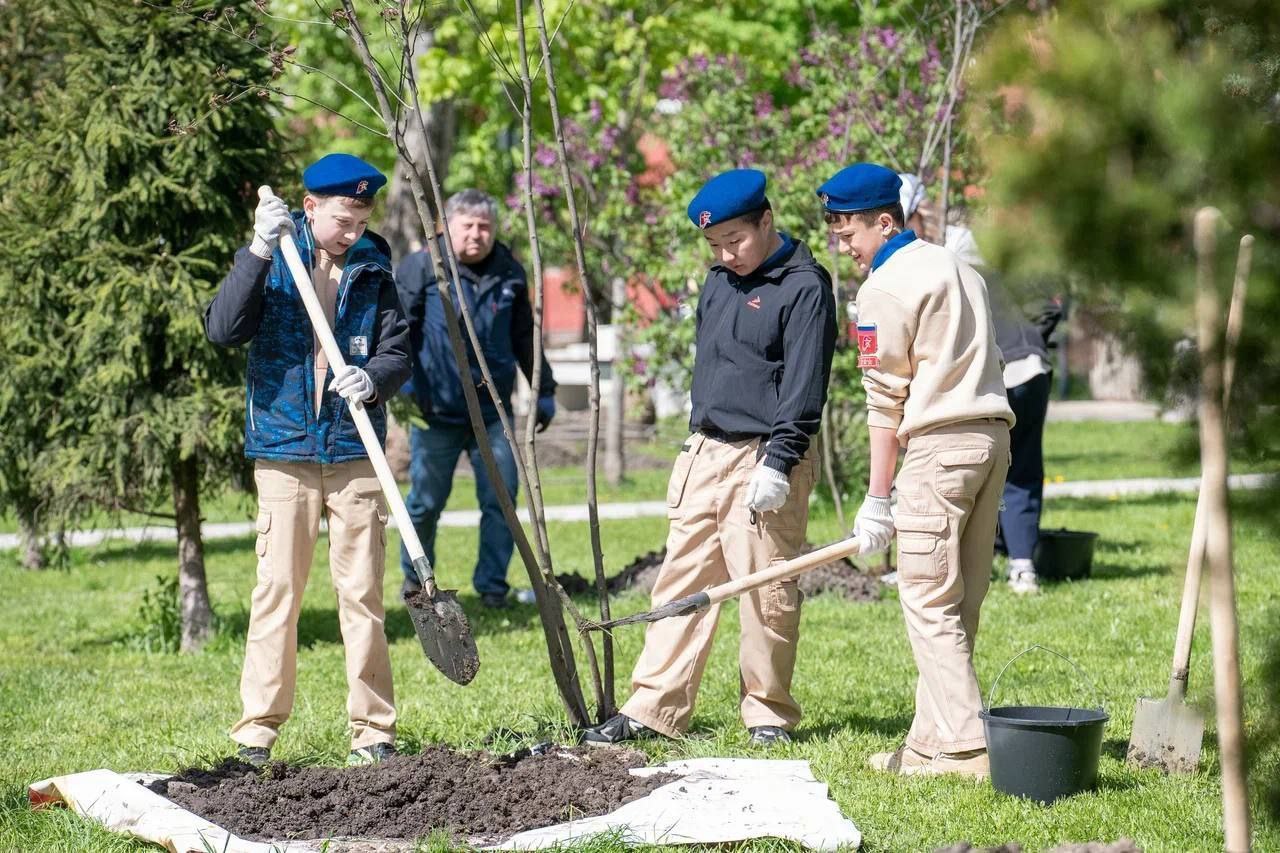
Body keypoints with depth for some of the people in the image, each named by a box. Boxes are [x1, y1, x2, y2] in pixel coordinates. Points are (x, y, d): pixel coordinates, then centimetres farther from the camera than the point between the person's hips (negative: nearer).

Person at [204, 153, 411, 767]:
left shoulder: (373, 270, 7)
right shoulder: (274, 262, 2)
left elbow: (398, 353, 4)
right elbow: (223, 329, -11)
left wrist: (374, 377, -19)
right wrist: (259, 252, -20)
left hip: (355, 455, 2)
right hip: (284, 451, -2)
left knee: (362, 593, 2)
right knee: (277, 590, -2)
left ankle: (372, 731, 6)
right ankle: (258, 729, 2)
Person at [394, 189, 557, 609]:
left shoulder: (510, 274, 9)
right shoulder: (421, 268, -4)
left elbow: (524, 338, 20)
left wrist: (544, 391, 23)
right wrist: (400, 383, -19)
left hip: (493, 412, 3)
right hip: (436, 413, -3)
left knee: (500, 496, -2)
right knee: (427, 500, 5)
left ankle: (492, 585, 10)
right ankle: (414, 577, 26)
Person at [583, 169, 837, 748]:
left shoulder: (804, 287, -9)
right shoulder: (718, 282, 15)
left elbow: (803, 388, -15)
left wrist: (778, 462, -20)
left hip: (764, 460, -8)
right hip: (703, 454, 8)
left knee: (766, 592, -3)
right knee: (681, 581, 6)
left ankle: (768, 714, 9)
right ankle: (653, 709, 8)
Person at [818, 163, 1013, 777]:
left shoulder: (884, 287, -5)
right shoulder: (960, 269, 20)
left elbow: (886, 399, -7)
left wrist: (876, 500, -4)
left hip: (939, 445, -9)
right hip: (993, 434, 9)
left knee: (928, 602, -6)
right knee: (960, 602, 8)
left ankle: (964, 747, -11)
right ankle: (930, 742, 11)